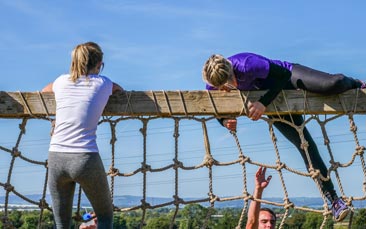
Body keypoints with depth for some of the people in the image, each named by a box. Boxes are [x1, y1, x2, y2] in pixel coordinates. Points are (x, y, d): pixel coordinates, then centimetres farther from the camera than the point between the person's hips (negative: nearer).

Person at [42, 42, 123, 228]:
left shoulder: (62, 81, 12)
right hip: (86, 158, -3)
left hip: (56, 157, 3)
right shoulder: (103, 83, 6)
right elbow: (120, 91, 30)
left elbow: (44, 90, 37)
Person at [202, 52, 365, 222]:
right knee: (306, 146, -4)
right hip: (275, 105, 4)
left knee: (334, 83, -26)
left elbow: (283, 75, -29)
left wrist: (264, 103, -38)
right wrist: (225, 121, -27)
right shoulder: (213, 86, -22)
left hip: (289, 78, -4)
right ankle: (333, 200, 5)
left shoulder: (246, 65, -39)